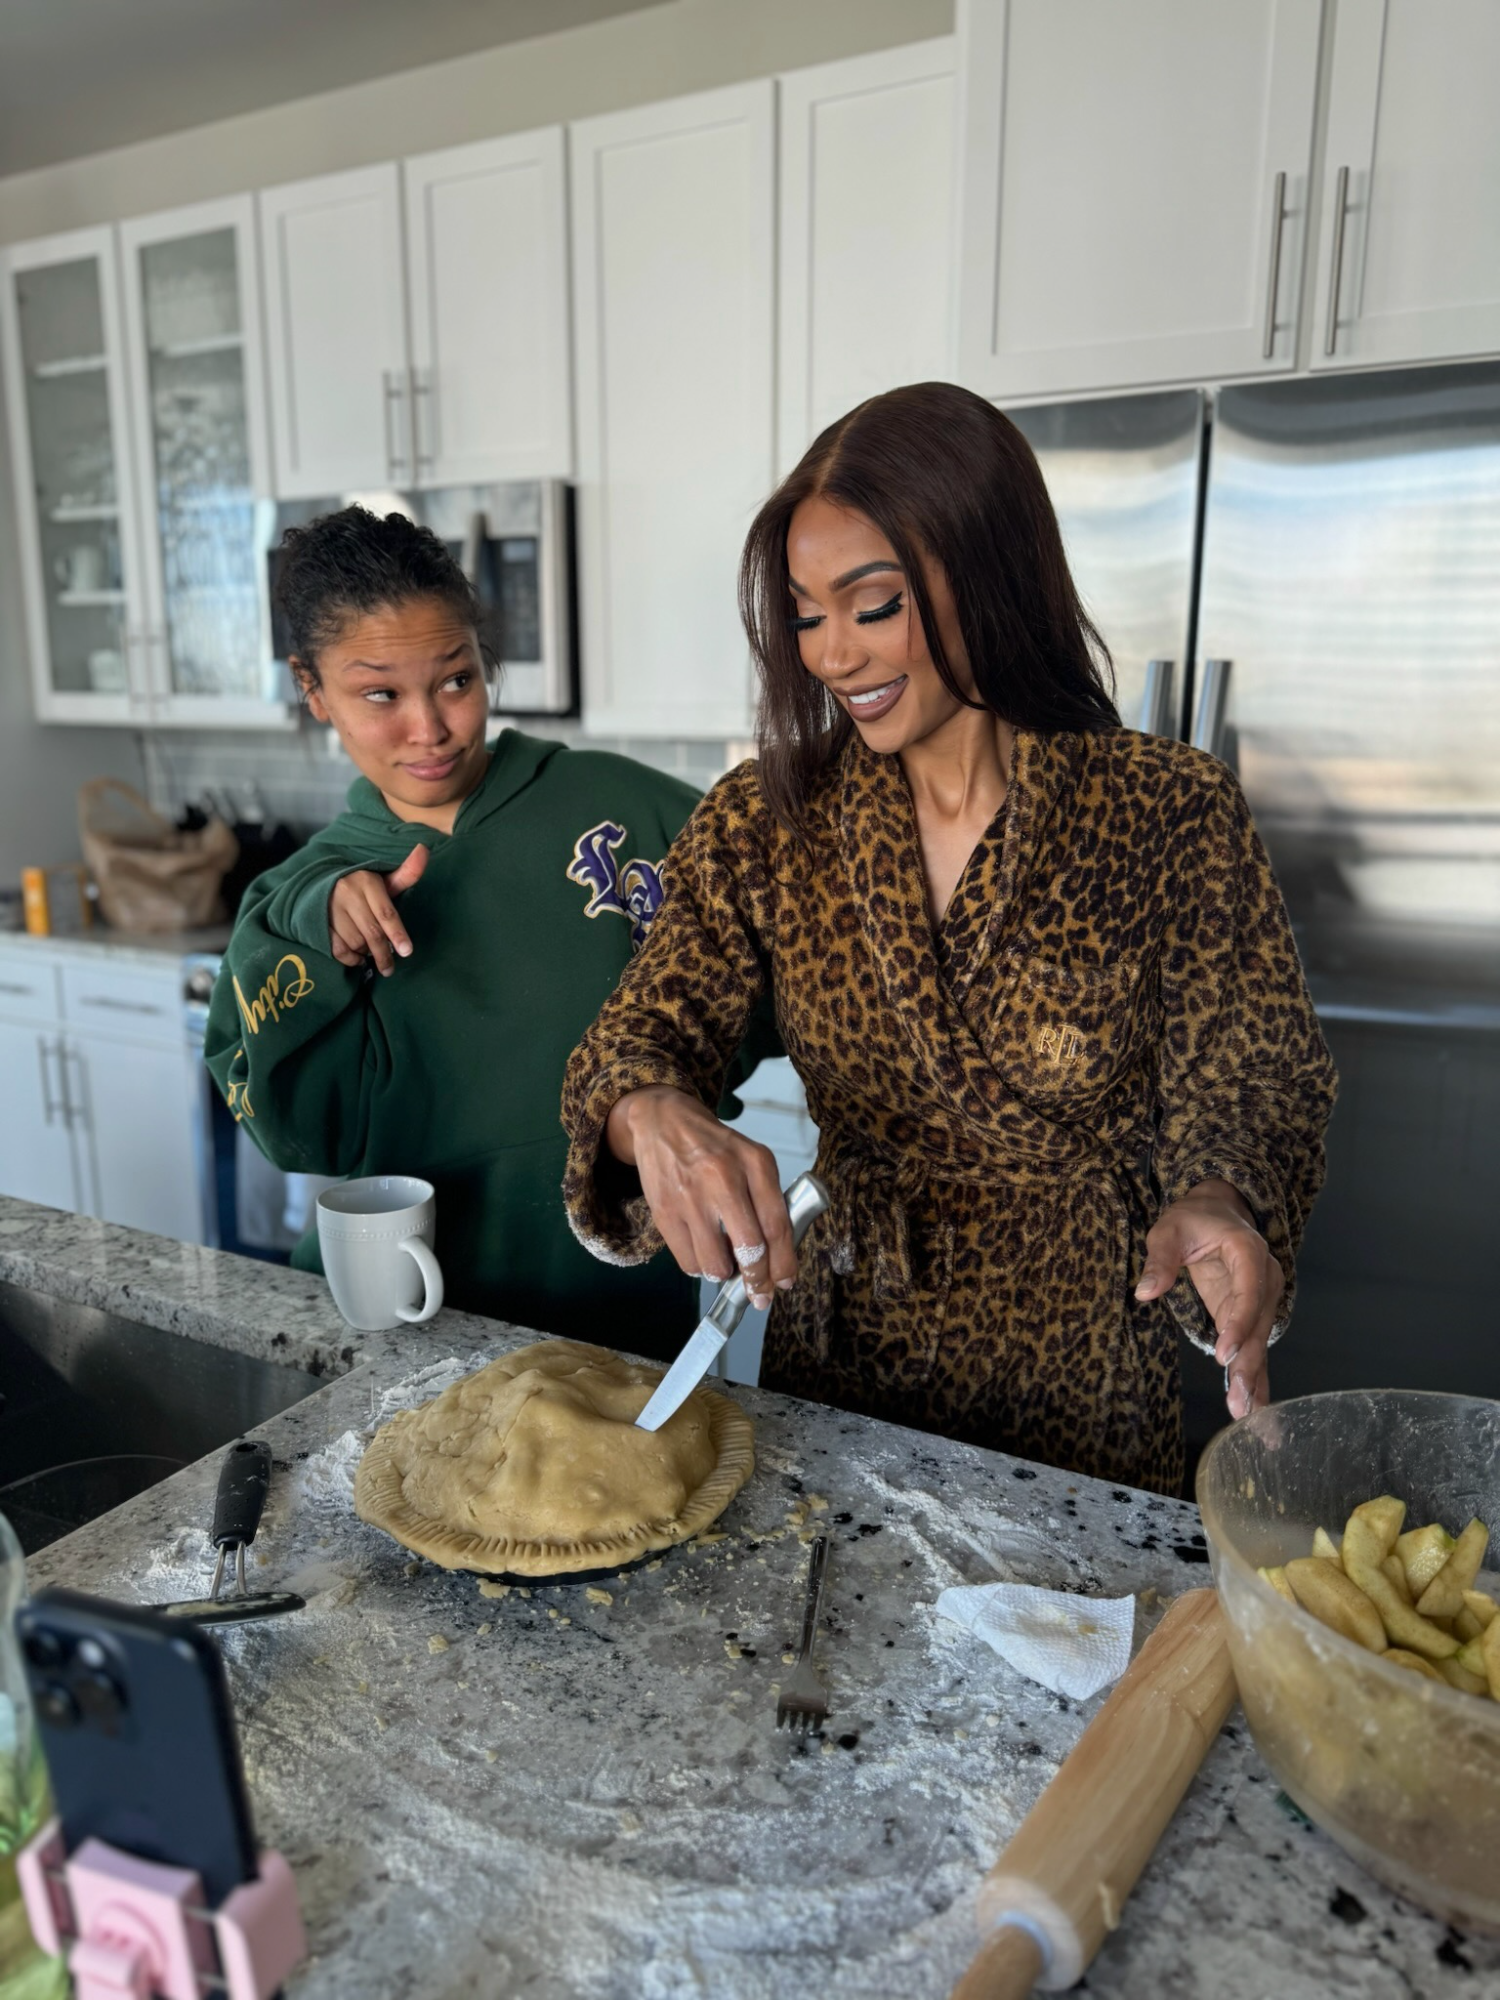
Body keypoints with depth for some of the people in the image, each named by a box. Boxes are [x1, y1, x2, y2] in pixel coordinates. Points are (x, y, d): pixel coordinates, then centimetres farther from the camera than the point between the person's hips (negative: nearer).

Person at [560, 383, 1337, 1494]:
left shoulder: (1172, 815, -12)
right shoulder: (764, 823, -5)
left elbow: (1247, 1087, -9)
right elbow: (639, 1037, -10)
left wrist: (1217, 1206, -32)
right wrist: (655, 1116, -34)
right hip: (832, 1369, 3)